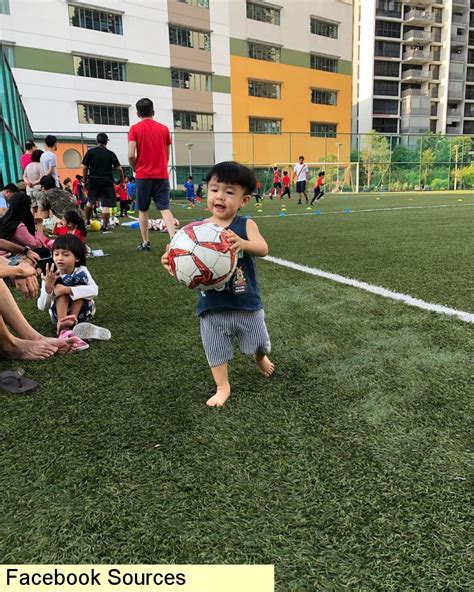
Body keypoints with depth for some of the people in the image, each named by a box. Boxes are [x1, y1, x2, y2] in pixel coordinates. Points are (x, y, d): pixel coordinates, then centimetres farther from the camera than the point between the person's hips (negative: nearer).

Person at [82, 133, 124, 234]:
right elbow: (119, 169, -2)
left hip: (93, 181, 2)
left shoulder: (90, 152, 2)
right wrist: (121, 180, 12)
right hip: (107, 182, -2)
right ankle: (105, 226, -1)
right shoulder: (111, 154, 0)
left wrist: (85, 180, 11)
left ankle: (87, 221, 30)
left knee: (90, 202, 21)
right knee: (106, 205, -1)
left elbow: (84, 168, 1)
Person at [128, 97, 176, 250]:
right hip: (162, 175, 2)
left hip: (143, 175, -2)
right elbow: (167, 155, 11)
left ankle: (145, 243, 16)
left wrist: (135, 168, 8)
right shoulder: (164, 129, 6)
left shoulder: (135, 129, -2)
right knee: (165, 209, -3)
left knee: (143, 210, 11)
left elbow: (131, 155, -10)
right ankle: (174, 239, -21)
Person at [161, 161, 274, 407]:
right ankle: (223, 388, 35)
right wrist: (171, 261, -30)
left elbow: (263, 249, -27)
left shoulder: (246, 225, -11)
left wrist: (242, 243, -48)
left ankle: (261, 358, 57)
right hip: (213, 306, 1)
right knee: (216, 350, 13)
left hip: (246, 303, 0)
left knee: (258, 343, 22)